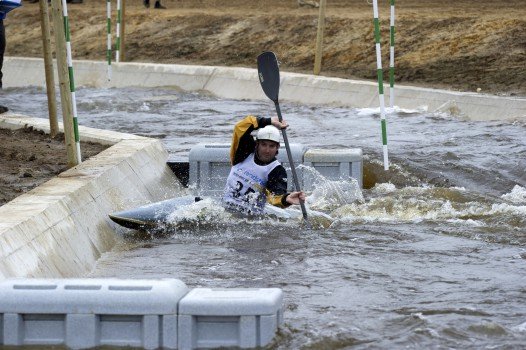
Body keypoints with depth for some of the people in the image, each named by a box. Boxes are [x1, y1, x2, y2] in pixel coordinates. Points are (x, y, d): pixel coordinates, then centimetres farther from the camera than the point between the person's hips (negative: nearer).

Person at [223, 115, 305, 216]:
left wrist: (286, 199, -43)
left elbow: (275, 195, -19)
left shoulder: (277, 171, -2)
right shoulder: (246, 153, 7)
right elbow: (240, 128, -6)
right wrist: (269, 121, -9)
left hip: (253, 217, -2)